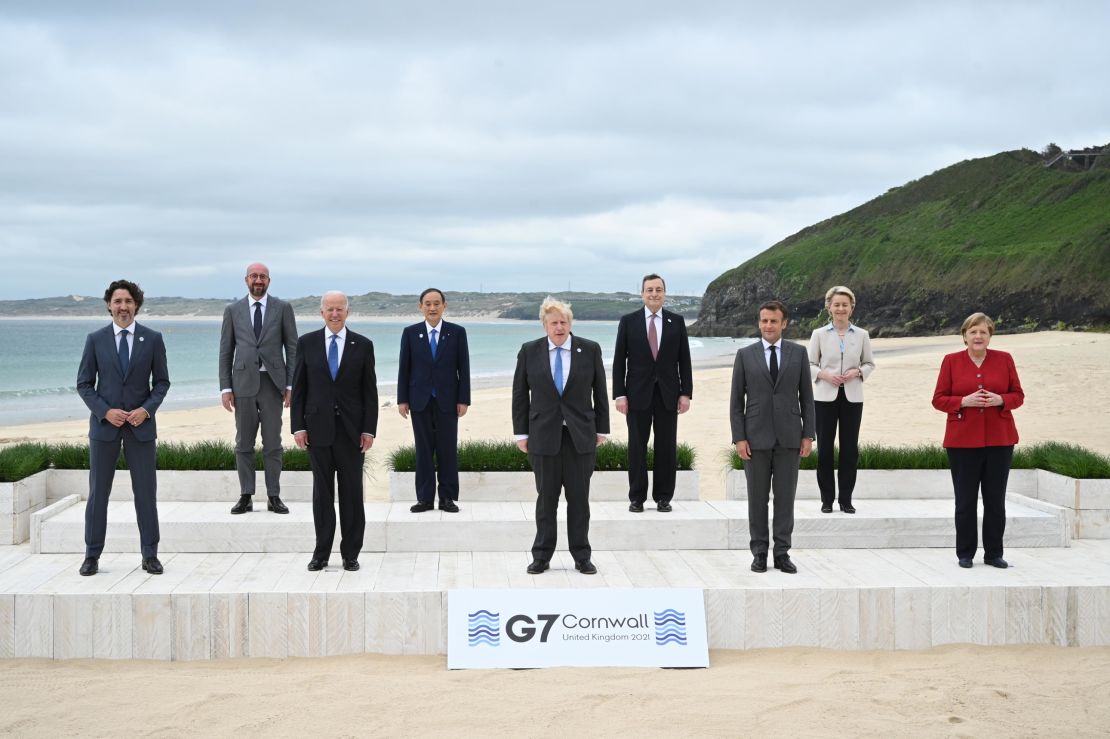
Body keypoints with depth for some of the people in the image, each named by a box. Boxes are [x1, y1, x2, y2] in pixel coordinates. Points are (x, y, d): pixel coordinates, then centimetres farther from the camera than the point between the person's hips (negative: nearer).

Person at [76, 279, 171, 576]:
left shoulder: (152, 339, 2)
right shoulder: (96, 339, 2)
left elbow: (162, 381, 5)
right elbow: (84, 384, 3)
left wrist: (147, 409, -11)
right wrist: (105, 411, -11)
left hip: (141, 424, 0)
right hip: (104, 423, 0)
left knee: (146, 491, 2)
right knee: (98, 492, 4)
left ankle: (150, 555, 10)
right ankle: (92, 555, 12)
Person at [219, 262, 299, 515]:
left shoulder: (283, 308, 4)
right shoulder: (233, 310, 7)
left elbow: (292, 348, 3)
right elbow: (226, 351, 8)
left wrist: (291, 384, -4)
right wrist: (225, 387, 1)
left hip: (272, 382, -1)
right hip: (244, 382, 1)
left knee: (273, 443, 1)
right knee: (243, 444, 5)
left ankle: (274, 497, 7)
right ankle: (246, 496, 11)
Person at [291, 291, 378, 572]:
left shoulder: (363, 345, 2)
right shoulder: (307, 343, 4)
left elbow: (370, 391, 2)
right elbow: (298, 388, 4)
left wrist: (369, 430, -5)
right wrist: (298, 426, -3)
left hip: (351, 430, 0)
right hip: (318, 428, 1)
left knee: (352, 493, 4)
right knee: (322, 493, 6)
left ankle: (350, 554, 11)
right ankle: (321, 553, 13)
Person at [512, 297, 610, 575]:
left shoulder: (590, 350, 2)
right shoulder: (529, 351, 2)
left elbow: (600, 392, 6)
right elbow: (520, 394, 5)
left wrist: (602, 429, 5)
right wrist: (521, 433, 2)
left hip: (581, 436, 0)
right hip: (544, 435, 0)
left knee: (579, 498, 5)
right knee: (546, 498, 5)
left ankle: (582, 556, 13)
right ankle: (541, 556, 13)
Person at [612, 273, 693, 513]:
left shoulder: (677, 321, 5)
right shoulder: (628, 321, 1)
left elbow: (684, 360, 6)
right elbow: (619, 360, 1)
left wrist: (686, 393, -1)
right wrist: (619, 394, -6)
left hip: (668, 394, 1)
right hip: (638, 393, -1)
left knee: (667, 447, 4)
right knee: (637, 447, 3)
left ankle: (663, 497, 12)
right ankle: (637, 498, 11)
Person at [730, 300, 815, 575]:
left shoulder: (798, 353, 5)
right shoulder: (745, 355, 2)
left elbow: (806, 397, 6)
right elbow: (736, 400, 2)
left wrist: (808, 435, -1)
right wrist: (739, 438, -6)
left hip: (789, 438, 1)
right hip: (756, 438, -1)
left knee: (785, 498, 4)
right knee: (757, 498, 4)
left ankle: (782, 553, 10)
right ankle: (759, 553, 12)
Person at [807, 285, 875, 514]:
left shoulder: (861, 335, 5)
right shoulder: (819, 334, 2)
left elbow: (870, 363, 10)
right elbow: (809, 364, 4)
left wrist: (857, 372, -10)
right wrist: (824, 374, -14)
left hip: (852, 397, 1)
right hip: (825, 397, -1)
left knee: (850, 448, 3)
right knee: (824, 448, 1)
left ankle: (846, 499, 12)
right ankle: (827, 499, 11)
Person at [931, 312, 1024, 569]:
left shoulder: (1004, 359, 6)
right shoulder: (951, 361, 2)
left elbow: (1018, 395, 7)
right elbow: (938, 399, 1)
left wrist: (1000, 400, -13)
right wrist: (964, 401, -15)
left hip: (999, 440, 1)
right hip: (963, 441, -1)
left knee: (996, 500, 4)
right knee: (965, 500, 2)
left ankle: (994, 553, 15)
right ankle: (965, 554, 13)